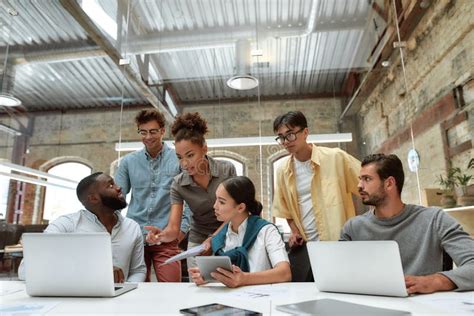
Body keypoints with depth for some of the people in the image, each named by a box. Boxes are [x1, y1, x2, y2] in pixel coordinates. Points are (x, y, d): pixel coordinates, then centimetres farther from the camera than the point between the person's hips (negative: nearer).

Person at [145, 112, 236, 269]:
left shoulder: (227, 170, -16)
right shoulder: (178, 184, -11)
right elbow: (173, 229, -15)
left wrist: (212, 239, -24)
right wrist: (162, 235, -37)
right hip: (198, 243, 2)